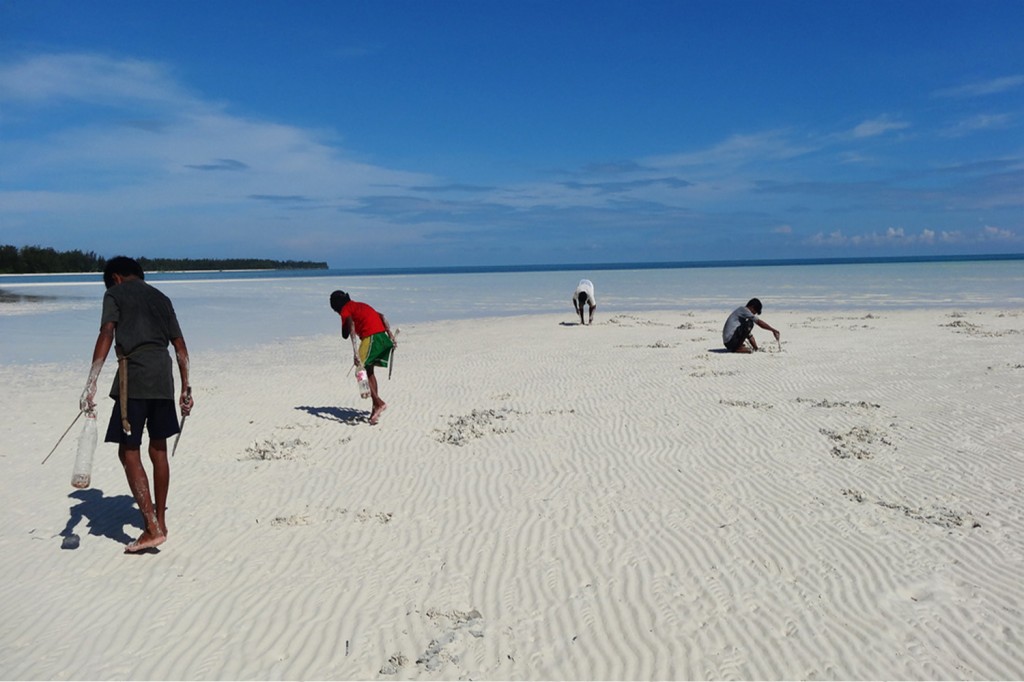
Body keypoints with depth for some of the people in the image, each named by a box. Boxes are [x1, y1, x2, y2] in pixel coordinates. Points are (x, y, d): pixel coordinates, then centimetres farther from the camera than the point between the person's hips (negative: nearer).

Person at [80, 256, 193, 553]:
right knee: (158, 450, 15)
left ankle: (152, 528, -8)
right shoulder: (161, 298, 22)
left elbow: (106, 334, -11)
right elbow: (180, 346, 19)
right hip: (163, 376, 6)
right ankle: (159, 520, 25)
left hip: (134, 376, -6)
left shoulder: (115, 294, 6)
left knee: (129, 453, -2)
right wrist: (186, 388, 22)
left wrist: (91, 383, -17)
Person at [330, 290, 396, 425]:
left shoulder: (345, 309, 6)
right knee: (369, 371, 17)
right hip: (383, 336, 8)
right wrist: (390, 334, 17)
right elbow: (382, 316, 21)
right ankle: (376, 409, 16)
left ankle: (379, 403, -11)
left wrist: (355, 352, -22)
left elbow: (352, 328, -12)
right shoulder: (360, 305, 29)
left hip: (370, 337, -8)